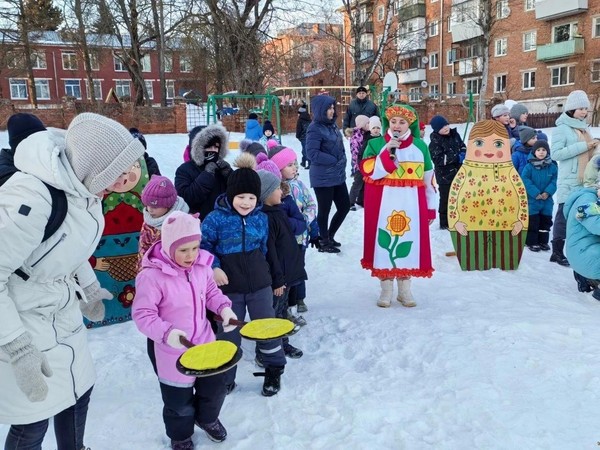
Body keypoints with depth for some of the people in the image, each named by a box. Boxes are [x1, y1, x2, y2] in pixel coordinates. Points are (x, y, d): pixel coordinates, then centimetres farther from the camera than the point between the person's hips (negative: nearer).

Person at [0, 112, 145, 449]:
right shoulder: (29, 198, -32)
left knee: (80, 389, 21)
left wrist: (88, 285, 16)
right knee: (33, 422, 4)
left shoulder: (81, 183, -7)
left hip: (62, 313, 8)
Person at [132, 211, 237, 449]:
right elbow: (142, 314, -21)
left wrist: (223, 307, -9)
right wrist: (165, 332, -35)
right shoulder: (152, 275, -26)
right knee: (179, 400, 14)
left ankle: (207, 418, 56)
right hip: (173, 352, -5)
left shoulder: (202, 266, -9)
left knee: (215, 386, 23)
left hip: (205, 342, 5)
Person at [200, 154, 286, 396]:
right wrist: (213, 267, -17)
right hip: (228, 286, -2)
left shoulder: (261, 218, -1)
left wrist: (263, 272, 12)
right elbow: (203, 246, -5)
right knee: (228, 333, 11)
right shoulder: (215, 218, -13)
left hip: (259, 284, 2)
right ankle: (224, 378, 30)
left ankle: (274, 370, 35)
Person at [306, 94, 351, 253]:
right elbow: (312, 153, -21)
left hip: (338, 175, 8)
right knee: (324, 210, 4)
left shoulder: (332, 124, 9)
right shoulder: (315, 128, -15)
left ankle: (330, 236, 32)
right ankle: (324, 242, 21)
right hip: (323, 178, -8)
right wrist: (334, 160, -17)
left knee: (345, 206, 14)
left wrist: (342, 162, 7)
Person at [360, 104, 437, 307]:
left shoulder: (420, 146, 8)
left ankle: (405, 289, 21)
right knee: (384, 242, 2)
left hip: (411, 204, 2)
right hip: (384, 204, -1)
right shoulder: (376, 144, 1)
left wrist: (431, 207, 9)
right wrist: (387, 152, -20)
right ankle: (386, 289, 16)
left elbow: (428, 180, 10)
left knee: (408, 242, 7)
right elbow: (369, 172, -13)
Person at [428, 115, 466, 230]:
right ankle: (444, 223, 10)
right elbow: (439, 159, -23)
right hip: (444, 175, -7)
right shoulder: (435, 142, -17)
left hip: (457, 172, 7)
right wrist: (457, 157, -23)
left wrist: (463, 153, -9)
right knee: (445, 200, -2)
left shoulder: (454, 134, 2)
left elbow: (463, 146, 15)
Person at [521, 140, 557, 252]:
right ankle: (531, 242, 12)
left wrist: (547, 192, -15)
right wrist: (536, 193, -19)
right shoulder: (529, 166, -9)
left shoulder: (552, 167, 1)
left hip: (547, 200, 4)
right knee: (532, 221, 1)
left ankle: (543, 241, 24)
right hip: (532, 199, -3)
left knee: (546, 221, 11)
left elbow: (554, 181, -1)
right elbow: (525, 180, -14)